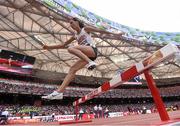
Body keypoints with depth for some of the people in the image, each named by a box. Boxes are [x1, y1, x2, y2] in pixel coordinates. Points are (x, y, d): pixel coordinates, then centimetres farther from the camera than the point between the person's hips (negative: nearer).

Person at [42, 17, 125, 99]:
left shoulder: (85, 29, 11)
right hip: (86, 56, 6)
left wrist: (114, 34, 6)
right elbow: (63, 45, 28)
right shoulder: (75, 36, 25)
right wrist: (49, 47, 22)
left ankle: (90, 62, -34)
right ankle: (59, 92, -9)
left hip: (92, 50, -6)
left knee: (71, 48, -25)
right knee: (72, 69, -7)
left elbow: (100, 31, 9)